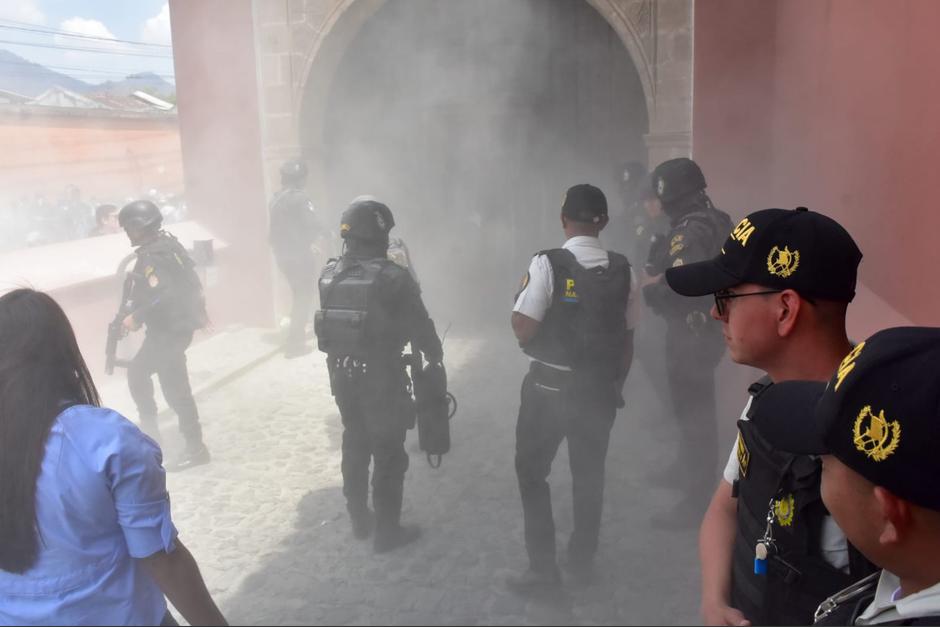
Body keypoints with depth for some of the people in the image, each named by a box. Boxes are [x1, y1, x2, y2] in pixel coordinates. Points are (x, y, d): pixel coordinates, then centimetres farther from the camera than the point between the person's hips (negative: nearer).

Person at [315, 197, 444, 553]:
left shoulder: (329, 275, 0)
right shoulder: (393, 277, -18)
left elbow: (326, 324, 8)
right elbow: (419, 326, -11)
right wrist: (434, 356, 6)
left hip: (342, 376, 6)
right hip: (382, 379, -6)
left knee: (355, 448, 20)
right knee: (389, 456, 6)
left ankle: (360, 521, 32)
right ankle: (387, 532, 13)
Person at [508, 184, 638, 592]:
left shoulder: (548, 264, -16)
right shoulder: (623, 271, -2)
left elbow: (523, 329, -18)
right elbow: (627, 338, 4)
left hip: (550, 385, -4)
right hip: (600, 386, 4)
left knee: (531, 471, 12)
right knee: (589, 474, 19)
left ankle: (543, 566, 14)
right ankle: (582, 560, 32)